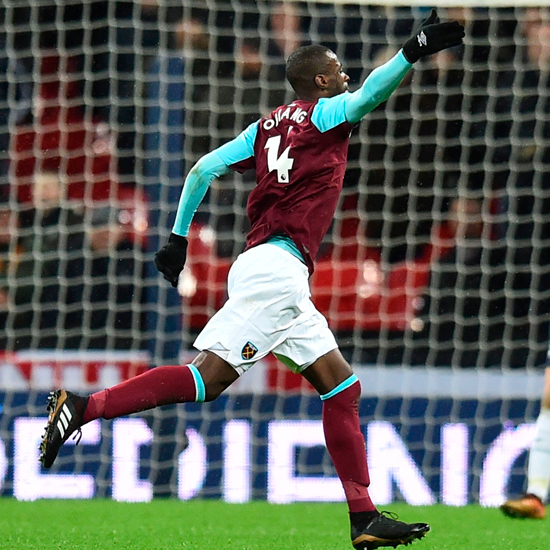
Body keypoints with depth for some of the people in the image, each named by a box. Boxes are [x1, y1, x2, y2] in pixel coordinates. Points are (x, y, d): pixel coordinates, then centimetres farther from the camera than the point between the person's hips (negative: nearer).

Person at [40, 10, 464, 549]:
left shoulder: (268, 126, 20)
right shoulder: (325, 114, 2)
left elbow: (203, 169, 16)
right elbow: (369, 92, -17)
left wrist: (178, 237, 20)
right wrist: (413, 51, -26)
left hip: (284, 282, 9)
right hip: (275, 267, -9)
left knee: (342, 387, 9)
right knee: (206, 378, -15)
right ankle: (86, 406, -15)